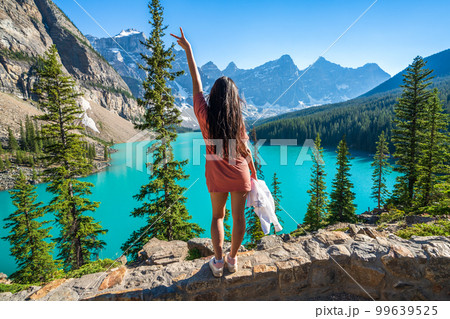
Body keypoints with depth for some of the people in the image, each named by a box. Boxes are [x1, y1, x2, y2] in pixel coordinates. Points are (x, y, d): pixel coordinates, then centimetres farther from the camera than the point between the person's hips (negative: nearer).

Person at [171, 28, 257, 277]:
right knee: (238, 216, 15)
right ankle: (232, 259, 31)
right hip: (240, 175, 0)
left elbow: (196, 84, -2)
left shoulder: (204, 116, -12)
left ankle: (218, 261, 23)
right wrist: (254, 174, 9)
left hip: (216, 176, 1)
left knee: (217, 216, 20)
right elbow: (245, 151, -6)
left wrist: (188, 50, 7)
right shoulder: (238, 120, -13)